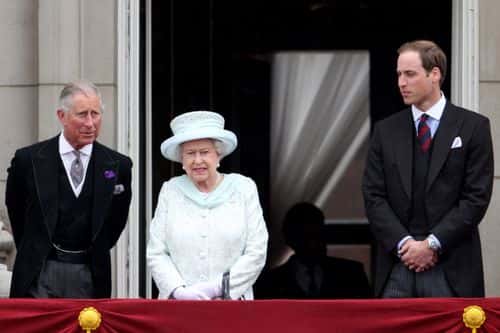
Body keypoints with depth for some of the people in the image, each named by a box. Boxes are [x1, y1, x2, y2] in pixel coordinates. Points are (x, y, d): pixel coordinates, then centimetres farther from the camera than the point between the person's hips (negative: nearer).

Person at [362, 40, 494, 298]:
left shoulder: (473, 127, 2)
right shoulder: (386, 131, 11)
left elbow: (477, 197, -4)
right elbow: (373, 197, 6)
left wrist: (432, 244, -10)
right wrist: (404, 243, -8)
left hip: (450, 267, -3)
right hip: (397, 267, 3)